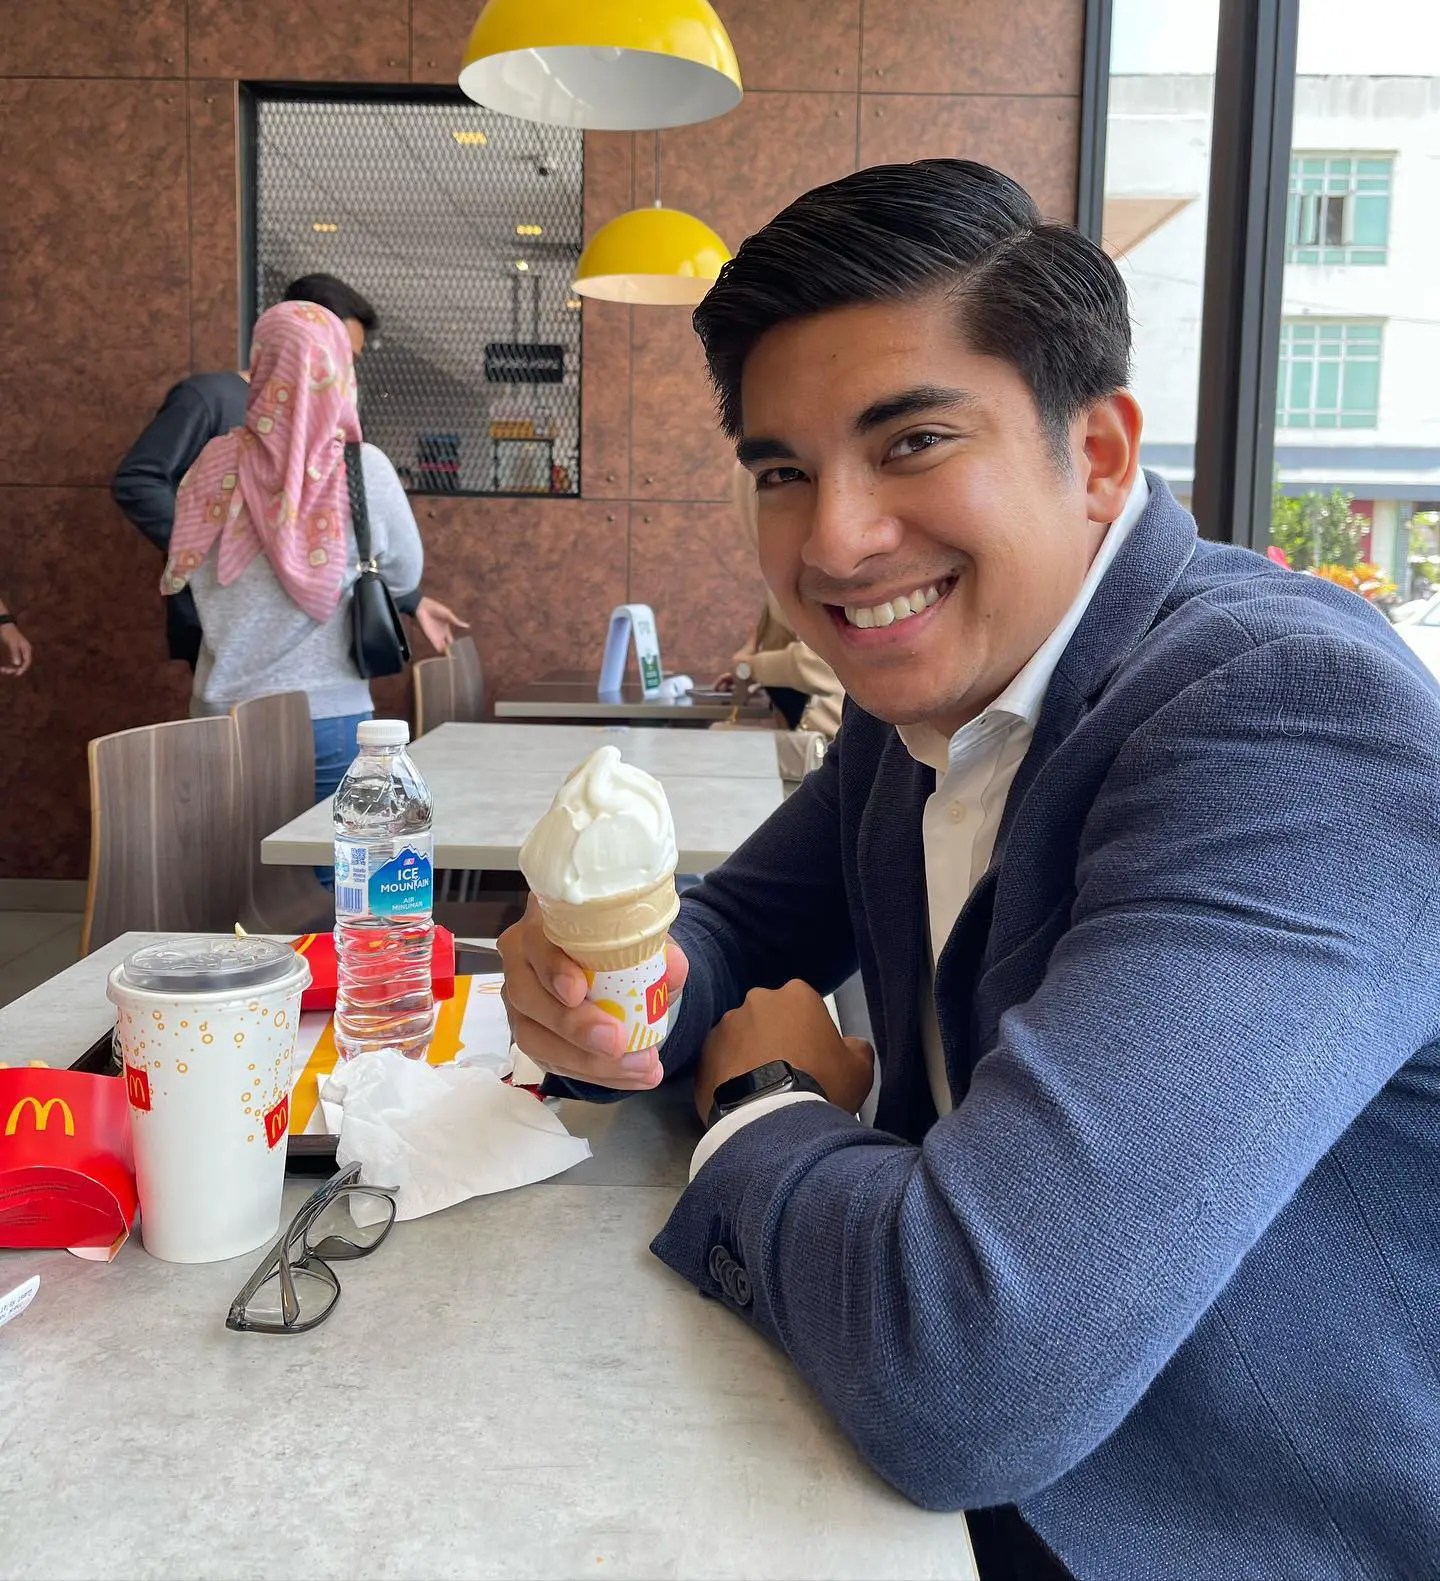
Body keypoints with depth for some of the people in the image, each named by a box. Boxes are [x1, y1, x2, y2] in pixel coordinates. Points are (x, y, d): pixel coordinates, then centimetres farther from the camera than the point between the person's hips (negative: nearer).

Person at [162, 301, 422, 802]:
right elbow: (405, 575, 4)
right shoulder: (365, 471, -9)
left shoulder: (219, 462, -3)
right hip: (327, 718, -2)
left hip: (222, 713, 3)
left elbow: (185, 576, 8)